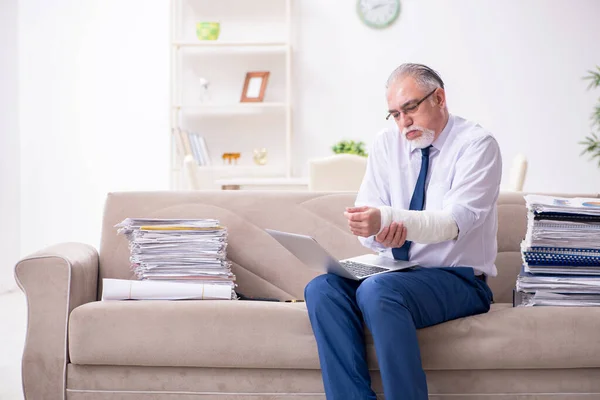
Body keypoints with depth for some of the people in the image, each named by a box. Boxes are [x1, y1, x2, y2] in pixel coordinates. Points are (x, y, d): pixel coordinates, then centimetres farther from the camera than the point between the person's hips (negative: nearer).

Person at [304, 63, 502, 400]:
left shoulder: (477, 144, -7)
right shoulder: (387, 144, 10)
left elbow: (455, 221, -22)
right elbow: (368, 221, 5)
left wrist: (387, 218, -37)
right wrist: (379, 232, -21)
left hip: (457, 279, -5)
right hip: (396, 272, 6)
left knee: (377, 291, -34)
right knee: (321, 289, -21)